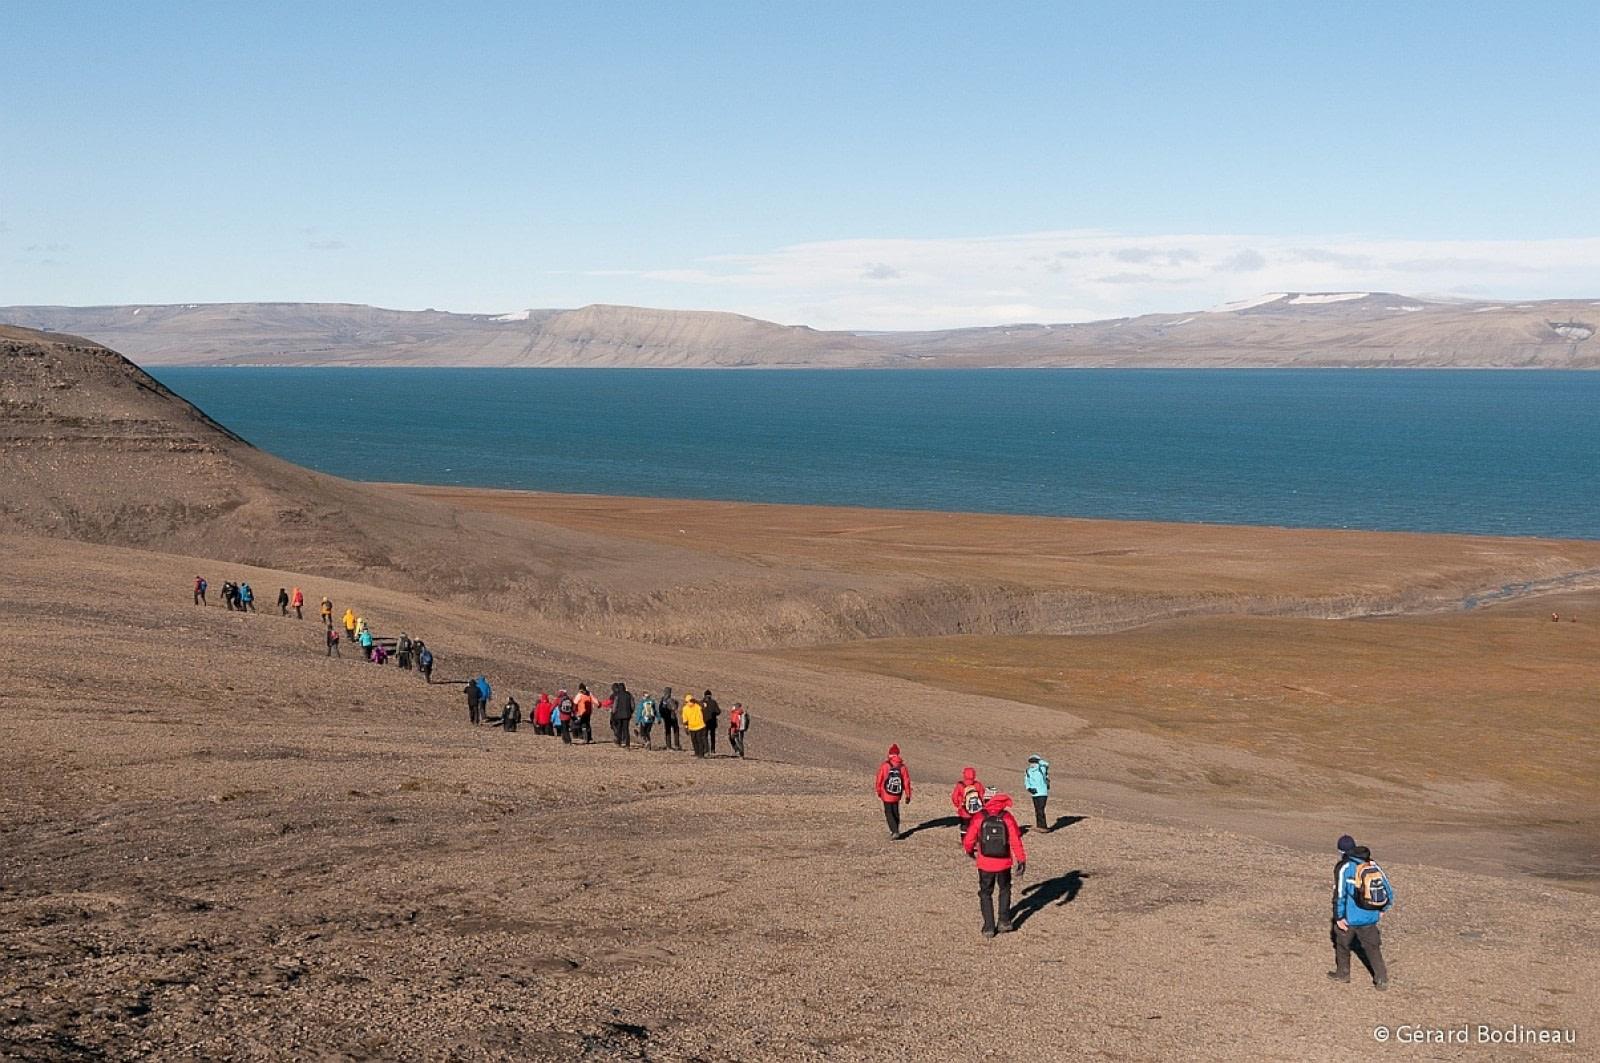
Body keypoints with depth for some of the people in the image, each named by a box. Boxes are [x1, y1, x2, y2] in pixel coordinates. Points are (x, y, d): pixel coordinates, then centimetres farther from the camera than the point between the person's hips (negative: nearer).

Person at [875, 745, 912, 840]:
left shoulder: (884, 766, -13)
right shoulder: (903, 767, -5)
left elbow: (879, 780, -6)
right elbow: (907, 782, -4)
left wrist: (879, 793, 9)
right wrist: (908, 796, 4)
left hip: (886, 795, -3)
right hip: (897, 795, 3)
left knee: (889, 813, 4)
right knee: (895, 812, 19)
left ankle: (895, 832, -9)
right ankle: (895, 831, 30)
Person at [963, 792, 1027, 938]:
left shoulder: (979, 818, -9)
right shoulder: (1007, 817, -9)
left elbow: (968, 840, -4)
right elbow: (1016, 841, -11)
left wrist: (970, 851, 18)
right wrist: (1021, 860, -3)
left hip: (985, 863, -1)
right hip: (1004, 863, 1)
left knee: (985, 893, 15)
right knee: (1005, 890, 25)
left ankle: (989, 927, 12)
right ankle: (1004, 921, 19)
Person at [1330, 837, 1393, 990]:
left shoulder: (1344, 867, -13)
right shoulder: (1373, 865, 4)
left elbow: (1339, 894, -18)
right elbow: (1389, 891, 8)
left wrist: (1338, 917, -12)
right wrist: (1382, 909, 19)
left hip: (1351, 917, -4)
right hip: (1371, 916, 5)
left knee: (1342, 943, 18)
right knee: (1372, 947, 13)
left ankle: (1342, 973, 29)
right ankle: (1382, 979, 6)